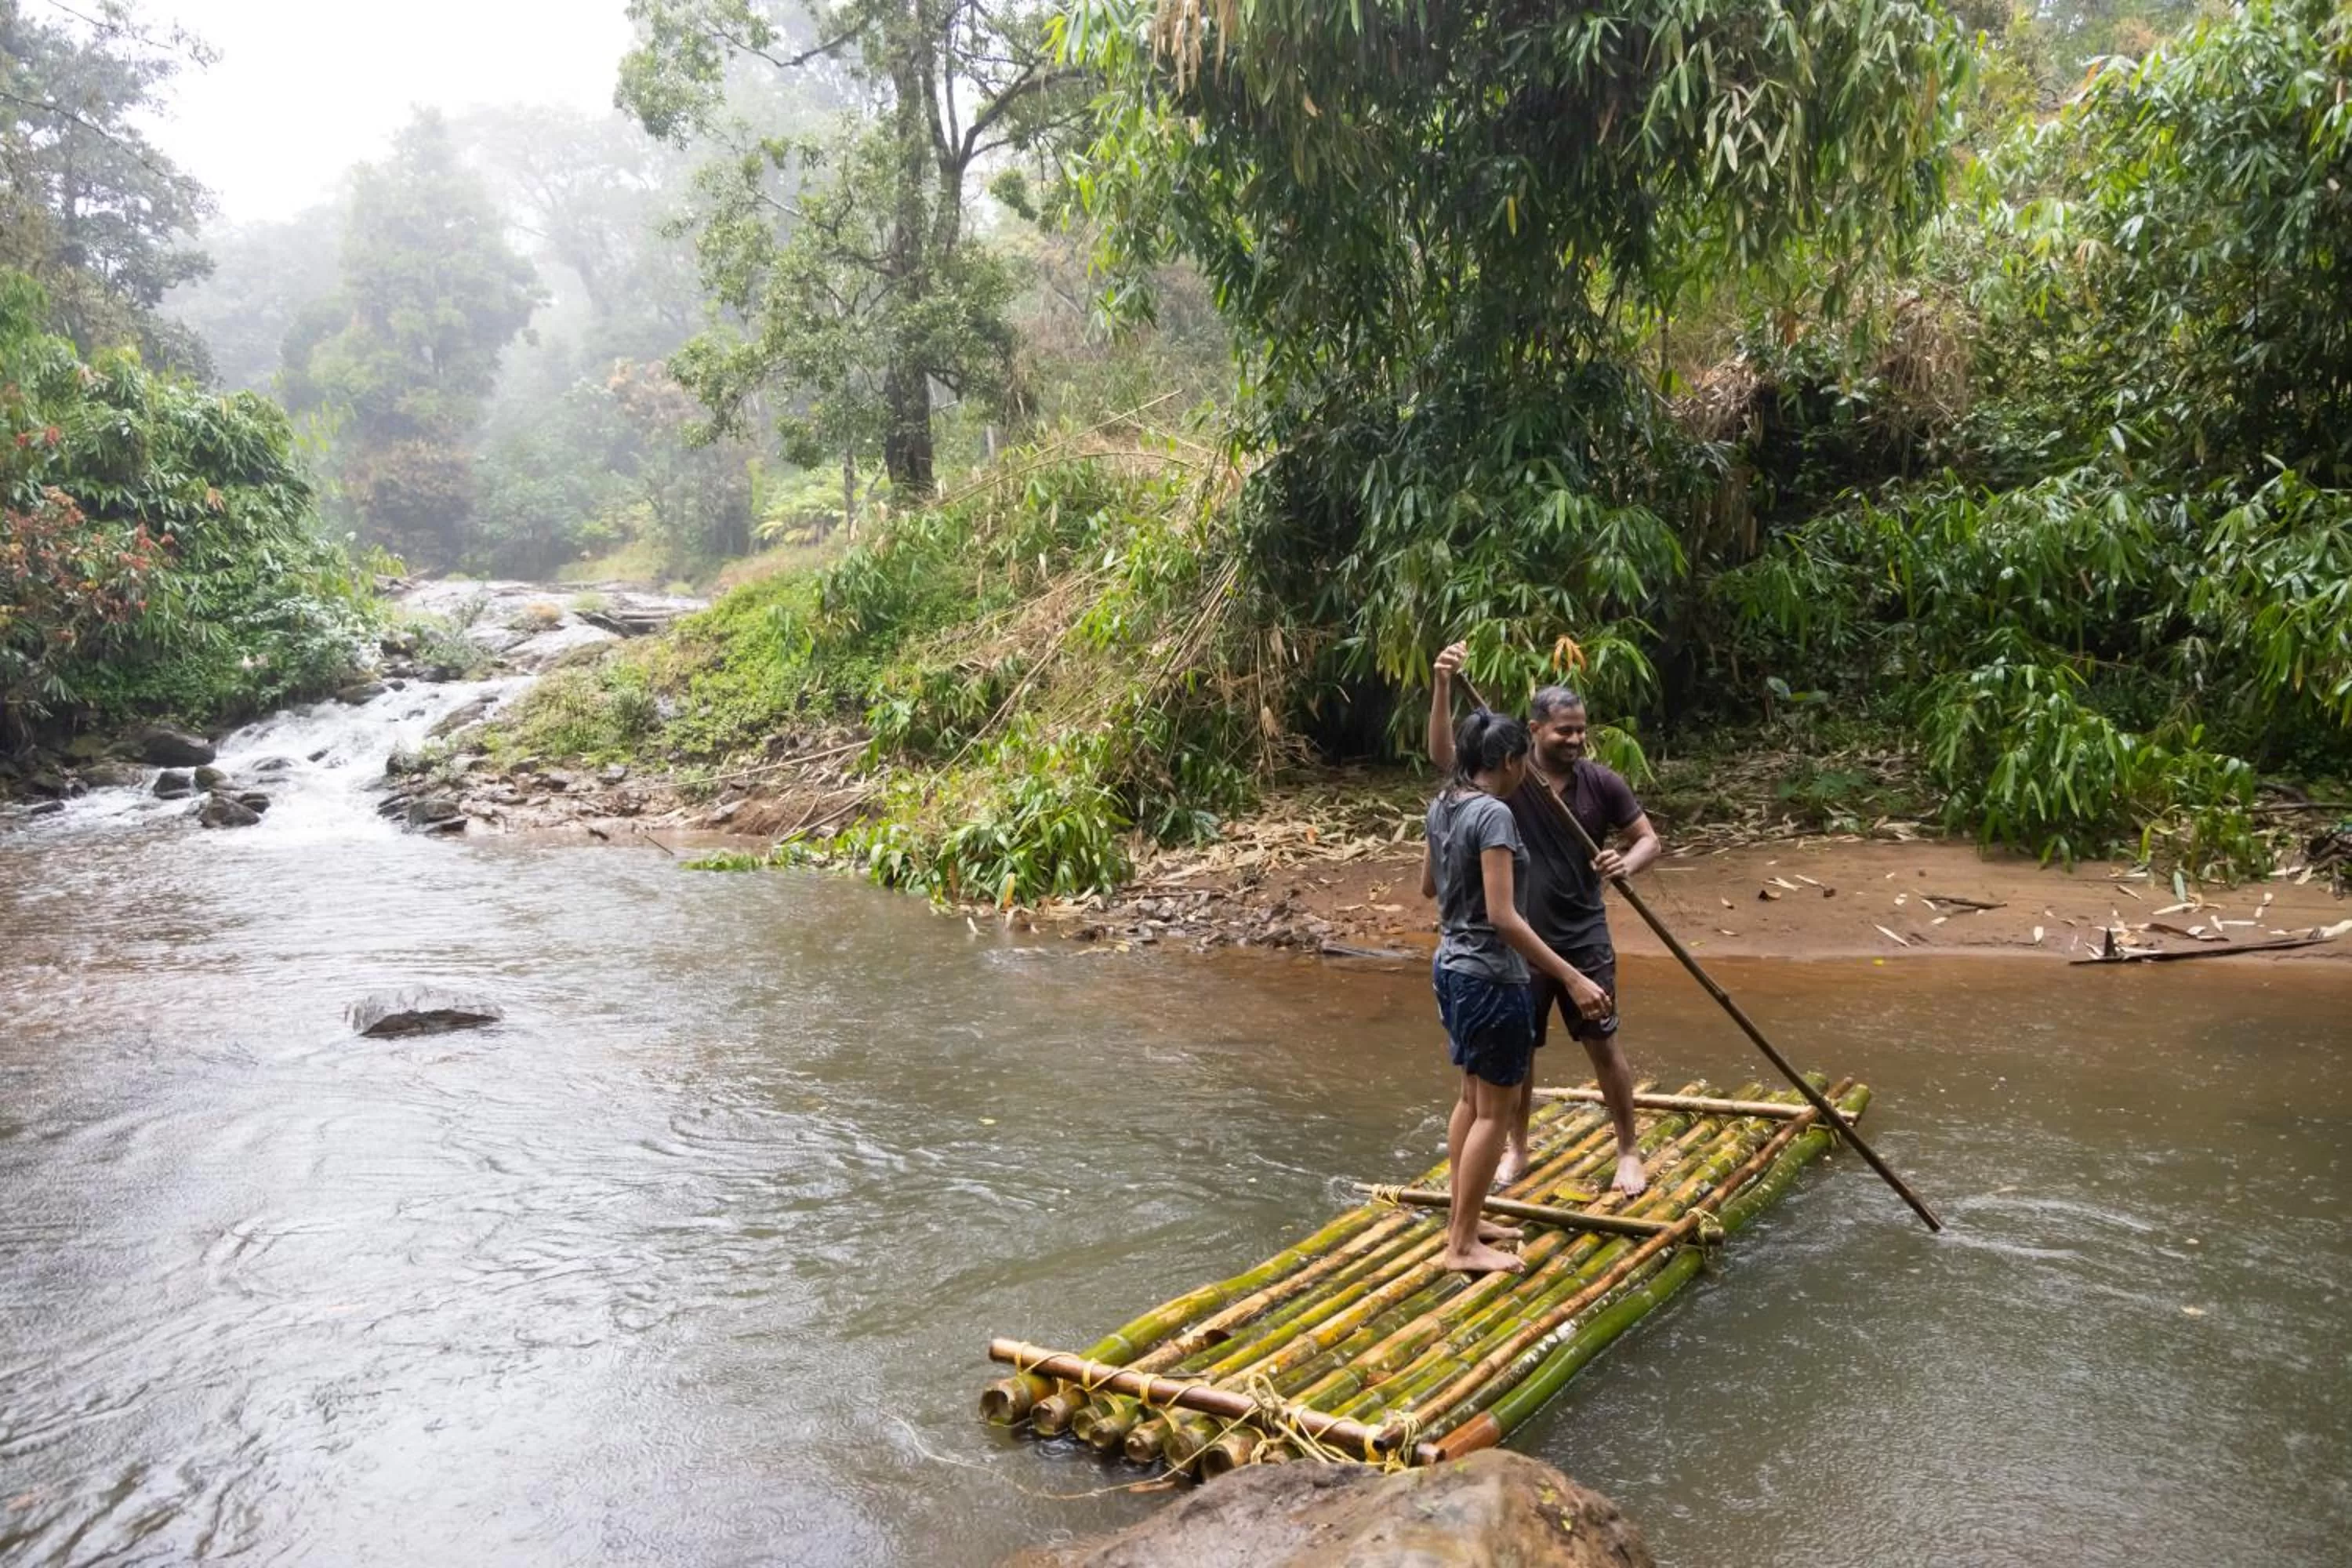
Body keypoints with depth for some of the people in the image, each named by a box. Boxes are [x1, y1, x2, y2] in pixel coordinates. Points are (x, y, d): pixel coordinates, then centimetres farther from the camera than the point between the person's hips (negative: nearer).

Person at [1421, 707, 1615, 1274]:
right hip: (1491, 977, -9)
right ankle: (1463, 1245, 8)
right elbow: (1503, 917, -26)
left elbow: (1429, 886, 19)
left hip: (1451, 966, 9)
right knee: (1495, 1111, 1)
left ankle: (1461, 1220, 31)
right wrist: (1571, 978, -25)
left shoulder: (1443, 806, 6)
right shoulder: (1494, 814, -21)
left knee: (1473, 1097, 20)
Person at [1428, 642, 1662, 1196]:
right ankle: (1516, 1149, 29)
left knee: (1604, 1044, 6)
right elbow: (1442, 754, -24)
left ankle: (1627, 1151, 22)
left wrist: (1627, 864, -22)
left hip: (1584, 938, 0)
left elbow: (1649, 839, 1)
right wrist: (1443, 684, -37)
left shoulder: (1602, 782, -5)